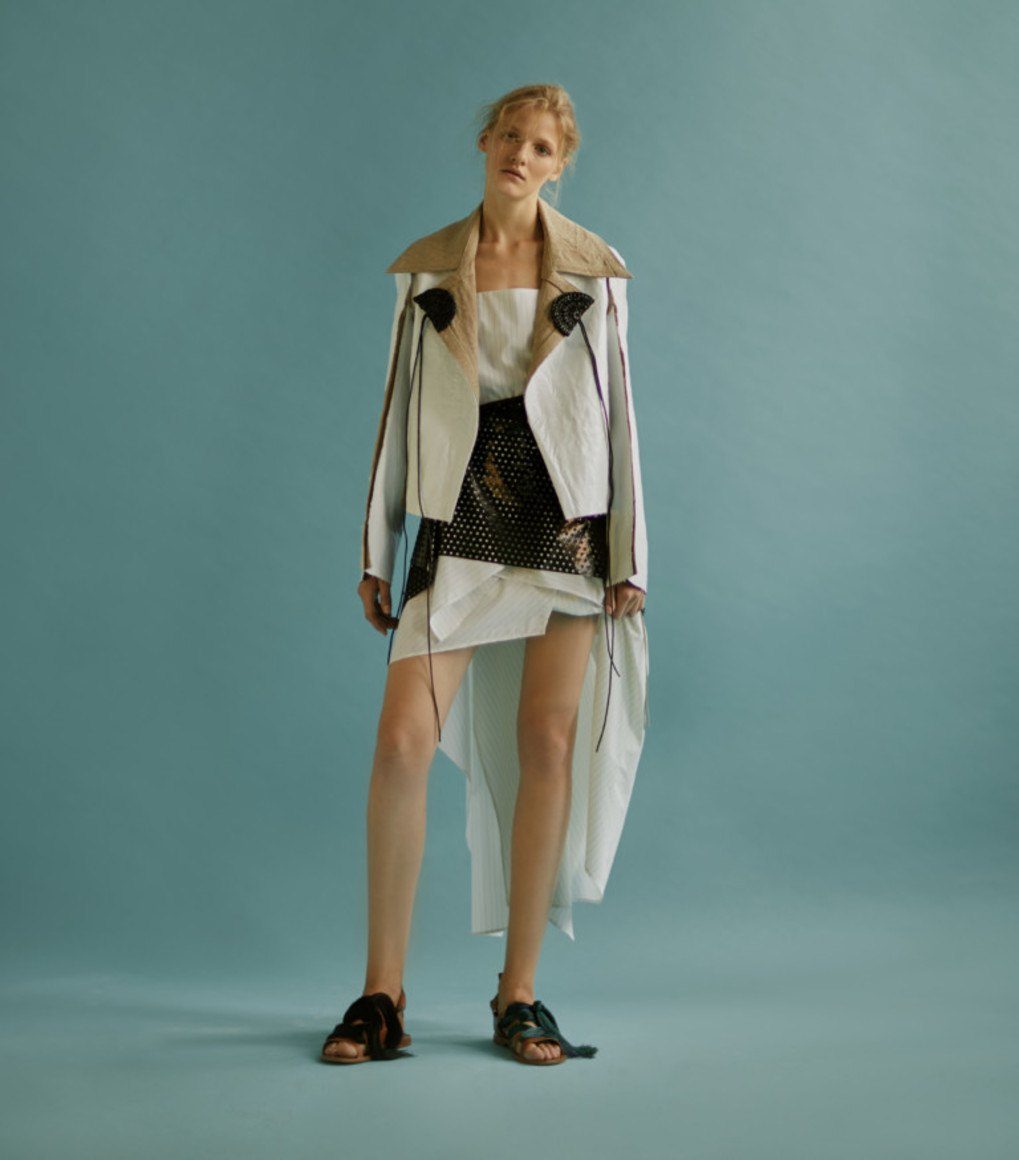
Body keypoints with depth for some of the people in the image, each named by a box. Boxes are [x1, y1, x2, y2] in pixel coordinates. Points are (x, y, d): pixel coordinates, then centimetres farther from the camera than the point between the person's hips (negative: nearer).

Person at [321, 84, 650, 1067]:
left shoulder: (592, 269, 5)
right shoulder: (425, 269, 8)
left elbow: (616, 408, 5)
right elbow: (399, 408, 8)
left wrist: (629, 558, 0)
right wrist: (375, 554, 6)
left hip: (566, 521, 0)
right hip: (459, 524, 0)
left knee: (547, 746, -1)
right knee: (402, 742, -11)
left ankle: (519, 994, 11)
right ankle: (383, 993, 2)